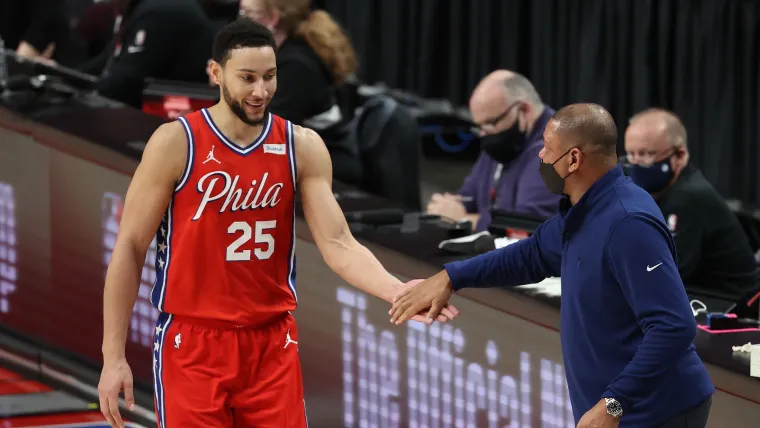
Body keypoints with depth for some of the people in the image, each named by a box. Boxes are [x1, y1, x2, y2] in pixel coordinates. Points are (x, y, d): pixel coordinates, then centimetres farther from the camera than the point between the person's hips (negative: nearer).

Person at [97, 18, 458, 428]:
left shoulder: (303, 147, 0)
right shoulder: (175, 143, -8)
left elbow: (338, 245, -6)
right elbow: (130, 248, -4)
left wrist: (400, 293, -26)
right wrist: (114, 357, -8)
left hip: (273, 343, 3)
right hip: (192, 344, -3)